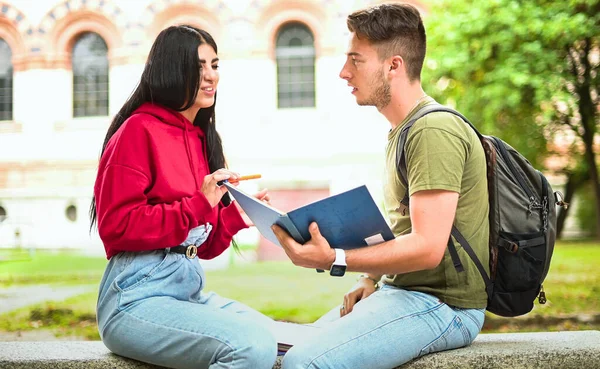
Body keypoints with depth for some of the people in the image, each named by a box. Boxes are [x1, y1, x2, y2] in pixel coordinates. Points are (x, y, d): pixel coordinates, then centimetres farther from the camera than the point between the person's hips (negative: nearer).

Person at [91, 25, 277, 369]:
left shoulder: (201, 139, 16)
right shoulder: (139, 130, -6)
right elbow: (116, 226, -15)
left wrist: (236, 215, 1)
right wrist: (198, 204, -18)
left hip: (192, 288, 8)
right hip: (137, 296, -8)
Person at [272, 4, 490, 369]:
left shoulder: (434, 132, -17)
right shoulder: (400, 132, 17)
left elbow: (427, 248, -23)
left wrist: (334, 260, -24)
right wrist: (372, 278, 5)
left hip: (443, 303, -10)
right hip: (399, 290, 10)